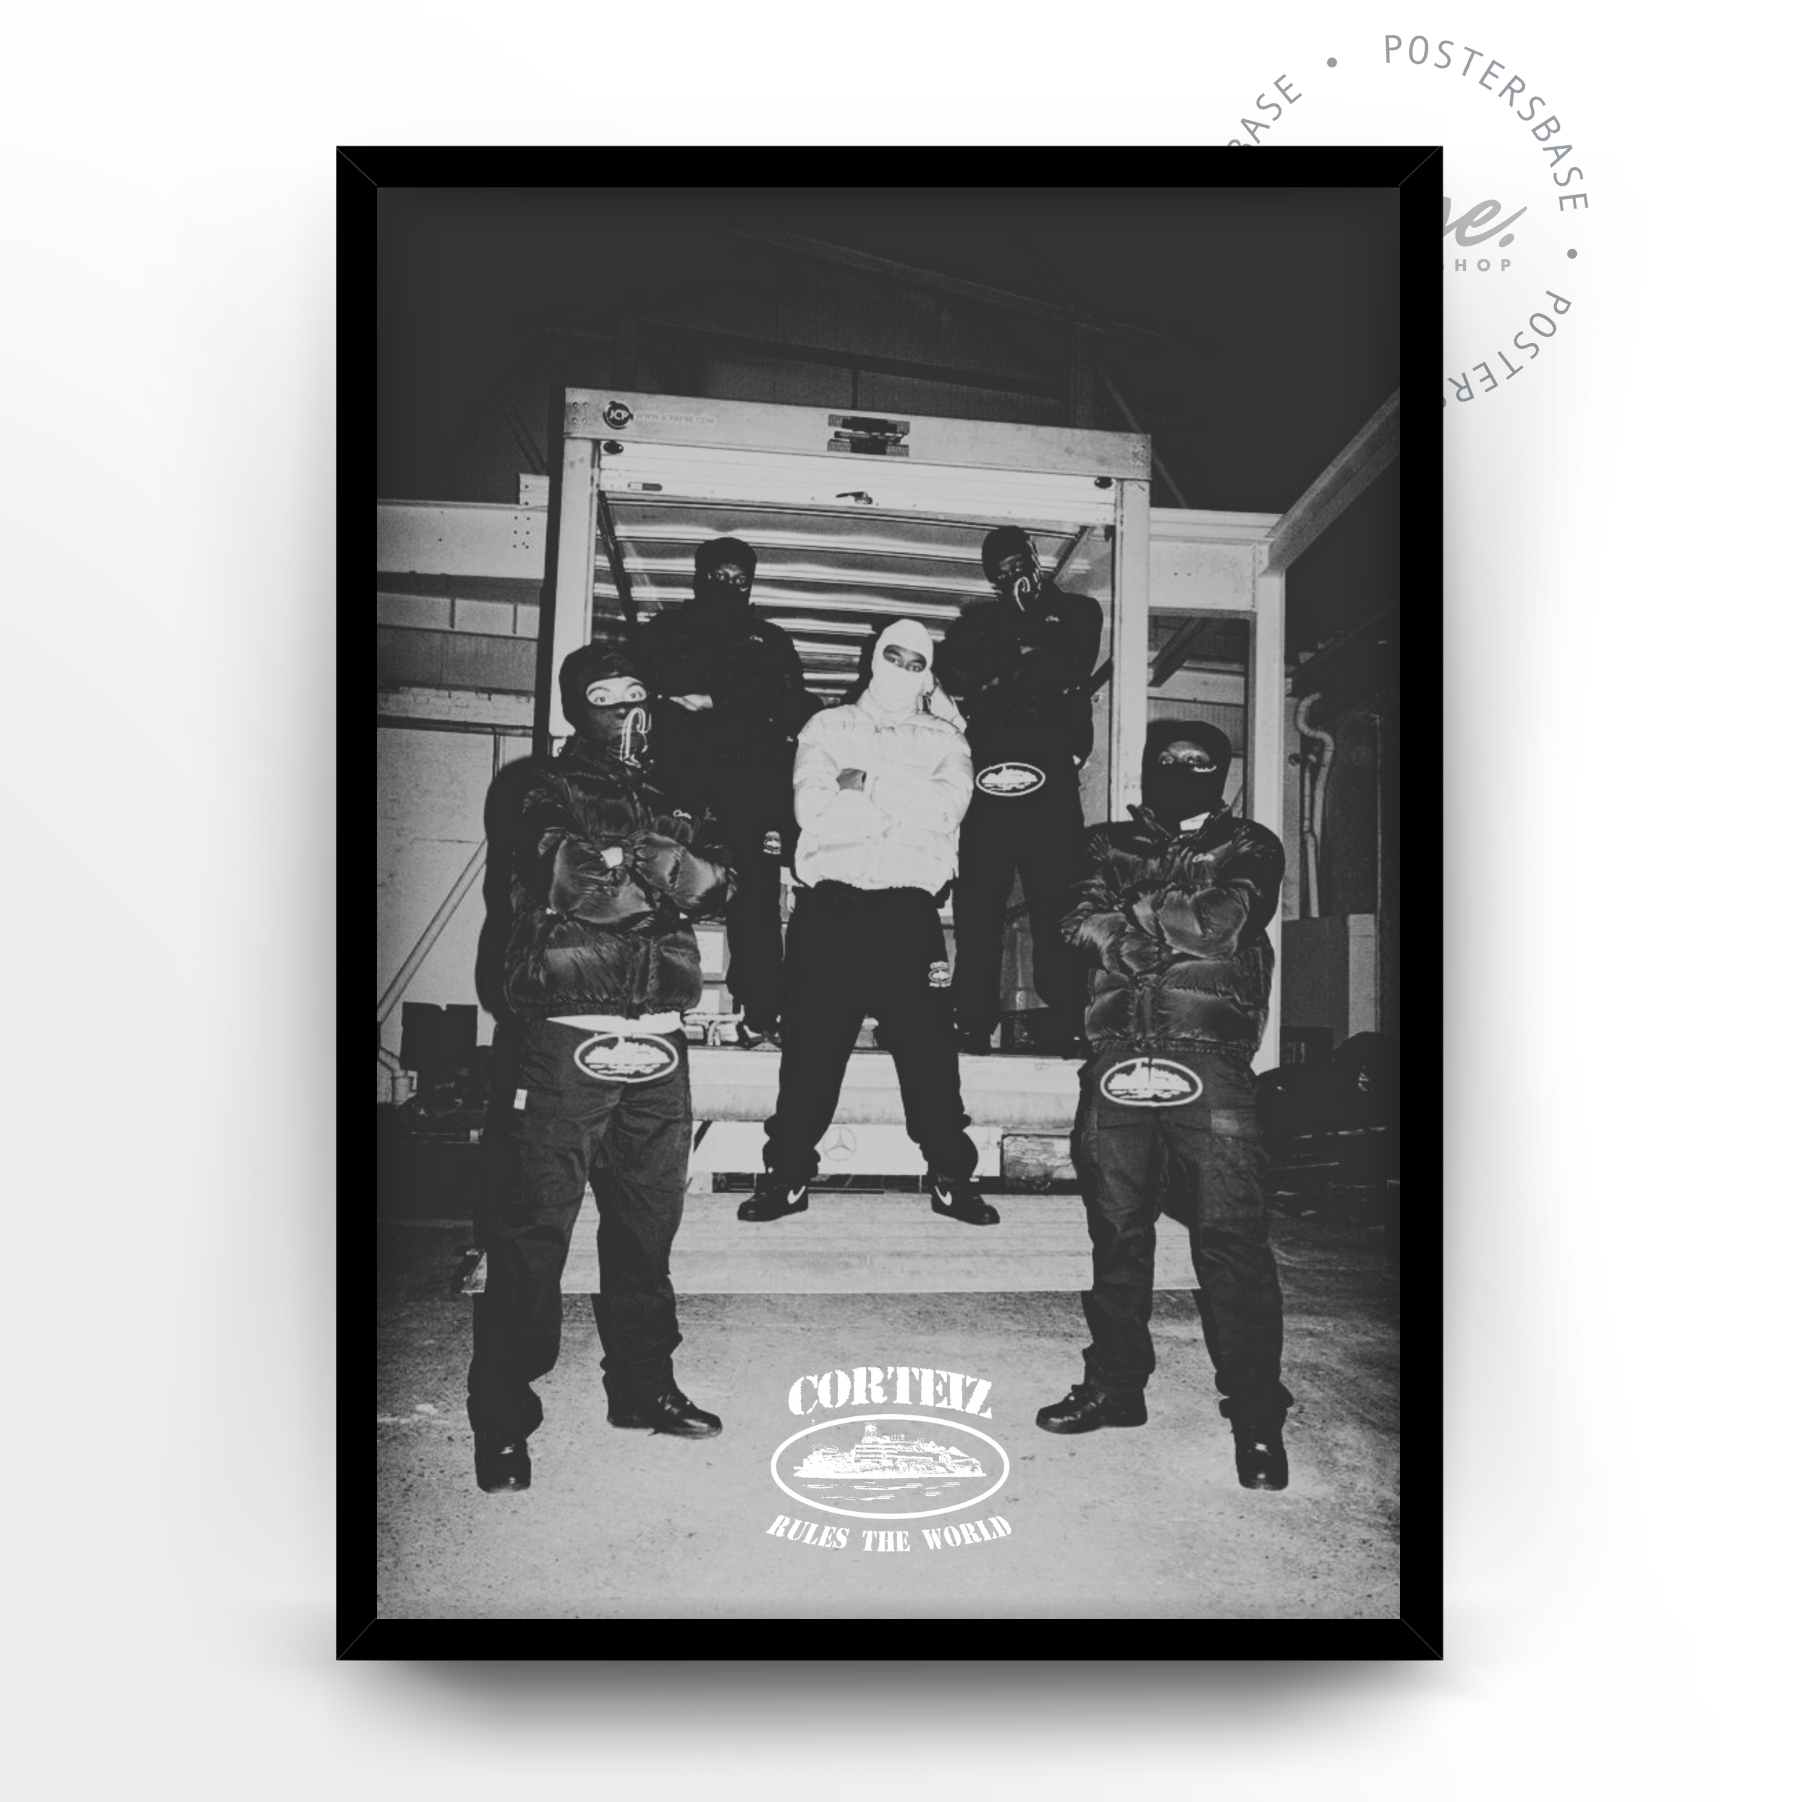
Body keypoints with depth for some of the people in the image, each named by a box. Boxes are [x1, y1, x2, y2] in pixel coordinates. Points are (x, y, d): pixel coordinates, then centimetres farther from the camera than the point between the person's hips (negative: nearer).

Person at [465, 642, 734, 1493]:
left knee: (648, 1226, 11)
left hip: (657, 1044, 6)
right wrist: (662, 870, -8)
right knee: (533, 1230, -3)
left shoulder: (659, 803, 20)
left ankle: (642, 1384, 26)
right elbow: (565, 875, -14)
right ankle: (502, 1417, 8)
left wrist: (655, 866, -11)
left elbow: (708, 884, 8)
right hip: (564, 1038, -5)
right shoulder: (536, 790, 3)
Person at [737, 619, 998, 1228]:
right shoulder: (827, 727, 14)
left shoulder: (944, 739, 15)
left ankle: (952, 1177, 10)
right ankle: (786, 1174, 12)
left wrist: (861, 785, -6)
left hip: (910, 909, 0)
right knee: (810, 1045, 2)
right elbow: (812, 808, -4)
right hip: (829, 903, 0)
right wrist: (907, 807, -5)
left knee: (928, 1046, -1)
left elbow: (947, 807, -6)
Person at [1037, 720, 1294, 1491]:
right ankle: (1115, 1384, 22)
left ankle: (1256, 1412, 4)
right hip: (1117, 1056, 3)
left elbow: (1224, 924, -4)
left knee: (1231, 1235, -6)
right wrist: (1179, 926, -6)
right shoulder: (1110, 844, 21)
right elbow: (1080, 925, 3)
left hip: (1210, 1059, -2)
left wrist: (1138, 907, 1)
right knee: (1116, 1230, 8)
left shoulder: (1250, 847, 14)